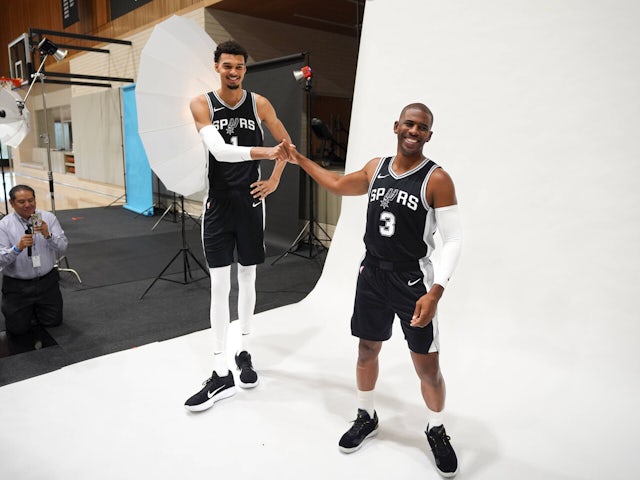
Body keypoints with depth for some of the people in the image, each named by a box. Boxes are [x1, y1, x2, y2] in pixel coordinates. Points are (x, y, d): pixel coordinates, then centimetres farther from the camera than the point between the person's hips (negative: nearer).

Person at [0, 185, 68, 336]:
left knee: (53, 322, 8)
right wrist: (18, 248, -33)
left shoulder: (48, 217, -5)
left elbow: (62, 247, -10)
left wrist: (48, 235, -29)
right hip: (17, 285, -1)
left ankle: (35, 306, 38)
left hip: (47, 281, 2)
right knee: (17, 328, 3)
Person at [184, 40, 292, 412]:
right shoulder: (202, 104, -4)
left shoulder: (259, 103, 1)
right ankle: (221, 374, 7)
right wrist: (265, 152, -32)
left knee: (248, 279, 11)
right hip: (218, 203, -1)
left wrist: (275, 180, 5)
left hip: (251, 201, 1)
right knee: (220, 285, -1)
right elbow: (219, 150, -21)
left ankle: (244, 353, 29)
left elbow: (286, 140, 14)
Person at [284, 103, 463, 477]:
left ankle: (437, 431, 32)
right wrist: (300, 160, 24)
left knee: (428, 366, 4)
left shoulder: (437, 179, -14)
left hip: (413, 282, -4)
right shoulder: (376, 167, 4)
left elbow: (453, 239, -15)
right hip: (372, 276, 5)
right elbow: (339, 185, 21)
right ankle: (366, 418, 41)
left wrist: (436, 291, -25)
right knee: (367, 351, 17)